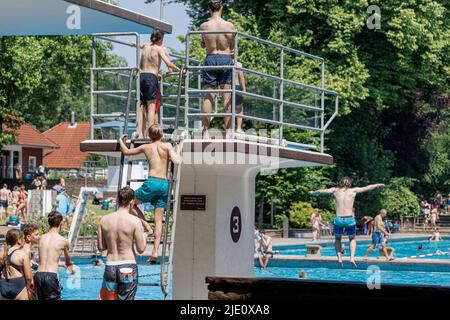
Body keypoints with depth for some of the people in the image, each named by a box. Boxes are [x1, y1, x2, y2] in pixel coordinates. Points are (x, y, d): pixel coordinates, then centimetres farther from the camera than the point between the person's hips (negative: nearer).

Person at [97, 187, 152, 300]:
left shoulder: (104, 220, 1)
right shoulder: (135, 221, -10)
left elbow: (101, 247, 5)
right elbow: (141, 249, -7)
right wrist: (146, 232, 8)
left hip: (110, 266, 3)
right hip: (128, 267, -3)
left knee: (107, 298, 10)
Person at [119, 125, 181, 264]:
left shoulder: (146, 147, 9)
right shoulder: (167, 146, 7)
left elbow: (126, 151, 23)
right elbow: (177, 161, -9)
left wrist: (121, 141, 41)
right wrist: (178, 152, 11)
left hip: (152, 182, -3)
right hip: (165, 184, 3)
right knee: (158, 220, 6)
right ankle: (155, 251, -1)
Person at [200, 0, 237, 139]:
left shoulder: (204, 26, -3)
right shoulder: (230, 26, -4)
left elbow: (203, 45, 10)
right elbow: (233, 49, 3)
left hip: (210, 60, 1)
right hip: (226, 60, 0)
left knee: (207, 97, 2)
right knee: (227, 97, 3)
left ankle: (206, 131, 0)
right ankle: (228, 130, 2)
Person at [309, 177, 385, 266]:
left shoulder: (335, 190, 5)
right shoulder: (353, 191, 4)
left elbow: (321, 191, 17)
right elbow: (368, 188, 14)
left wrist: (313, 192, 36)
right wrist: (378, 185, 30)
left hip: (338, 219, 1)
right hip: (349, 219, -1)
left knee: (337, 239, 23)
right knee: (352, 239, 20)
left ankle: (339, 257, 6)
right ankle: (352, 257, 1)